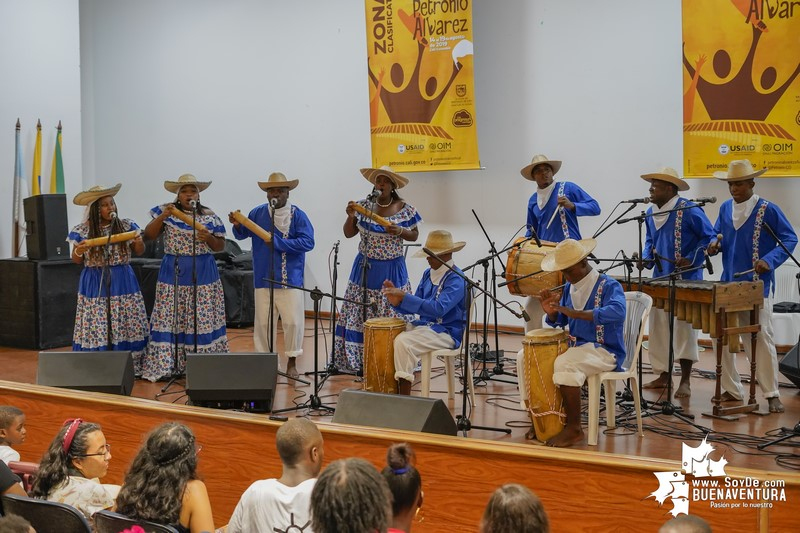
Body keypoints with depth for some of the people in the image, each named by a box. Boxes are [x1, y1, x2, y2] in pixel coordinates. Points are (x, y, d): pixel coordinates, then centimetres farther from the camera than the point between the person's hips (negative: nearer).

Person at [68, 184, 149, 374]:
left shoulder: (126, 226, 1)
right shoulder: (83, 231, -2)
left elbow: (139, 252, 10)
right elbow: (76, 261, 5)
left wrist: (139, 242, -11)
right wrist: (79, 250, -17)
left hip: (122, 282, 1)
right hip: (95, 283, -1)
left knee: (126, 325, -1)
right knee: (96, 326, -2)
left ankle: (130, 367, 6)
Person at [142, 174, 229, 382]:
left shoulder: (209, 216, 3)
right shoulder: (166, 212, 2)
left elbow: (221, 246, 6)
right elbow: (148, 236, -3)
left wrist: (208, 238, -15)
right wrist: (162, 217, -16)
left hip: (203, 273, 1)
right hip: (173, 273, 0)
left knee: (202, 319, -1)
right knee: (170, 318, -3)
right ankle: (166, 365, 2)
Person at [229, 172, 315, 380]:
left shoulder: (297, 215, -6)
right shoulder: (258, 213, 4)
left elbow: (308, 242, -15)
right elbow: (242, 234, 14)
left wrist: (277, 242, -19)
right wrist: (237, 225, -9)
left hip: (290, 279, -3)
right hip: (264, 279, 3)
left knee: (293, 321, 2)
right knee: (263, 322, 8)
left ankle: (292, 363, 16)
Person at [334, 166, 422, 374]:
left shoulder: (405, 209, -4)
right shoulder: (363, 206, 0)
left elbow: (414, 235, 4)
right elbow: (348, 234, 4)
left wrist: (400, 231, -16)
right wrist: (351, 216, -14)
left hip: (392, 270, -2)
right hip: (365, 268, 2)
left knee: (392, 317, 0)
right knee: (360, 317, 2)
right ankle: (360, 361, 10)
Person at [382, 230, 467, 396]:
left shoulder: (456, 280, -15)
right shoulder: (428, 274, 11)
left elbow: (439, 308, -29)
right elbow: (416, 306, 14)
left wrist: (404, 296, -29)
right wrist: (397, 302, -8)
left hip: (446, 332, -8)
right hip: (423, 325, 8)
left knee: (403, 342, -28)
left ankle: (405, 399, -19)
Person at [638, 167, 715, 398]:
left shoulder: (689, 210, -11)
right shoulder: (651, 213, 11)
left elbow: (709, 237, -8)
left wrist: (692, 260, -16)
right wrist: (646, 258, 5)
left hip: (685, 281, -7)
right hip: (660, 279, 7)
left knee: (683, 327, -6)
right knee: (658, 327, 9)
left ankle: (685, 381, -1)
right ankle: (664, 374, 19)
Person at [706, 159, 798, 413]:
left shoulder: (768, 210, -8)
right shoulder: (725, 208, 7)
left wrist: (770, 260, -19)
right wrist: (715, 245, -3)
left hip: (758, 286, -5)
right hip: (728, 284, 6)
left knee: (761, 337, -4)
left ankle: (772, 394, 4)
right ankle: (732, 390, 17)